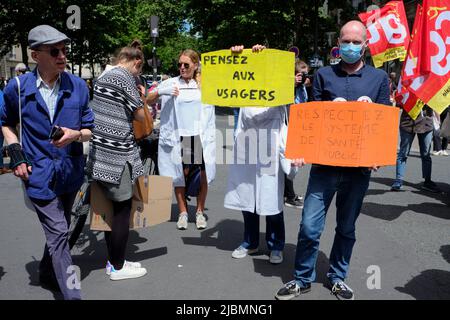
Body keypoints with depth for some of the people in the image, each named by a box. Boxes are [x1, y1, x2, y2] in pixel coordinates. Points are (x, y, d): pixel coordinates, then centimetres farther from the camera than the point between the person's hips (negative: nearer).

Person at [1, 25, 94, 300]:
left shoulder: (78, 86, -3)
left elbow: (90, 130, 3)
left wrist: (75, 134, -19)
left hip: (70, 171, 4)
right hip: (39, 172, -3)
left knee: (58, 230, 20)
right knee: (59, 233, -7)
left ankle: (47, 274, 44)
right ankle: (72, 293, 2)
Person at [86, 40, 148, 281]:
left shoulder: (103, 77, 17)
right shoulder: (125, 77, -10)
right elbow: (140, 114, -8)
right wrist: (142, 99, 8)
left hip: (101, 152, 9)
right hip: (118, 153, -9)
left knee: (111, 208, 14)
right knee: (123, 208, 1)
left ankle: (113, 261, 24)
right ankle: (118, 267, 11)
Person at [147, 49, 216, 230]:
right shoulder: (171, 83, 5)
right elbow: (148, 101, 4)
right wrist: (160, 92, -16)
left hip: (202, 136, 1)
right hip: (179, 136, -1)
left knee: (203, 174, 4)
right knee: (180, 173, 2)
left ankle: (200, 212, 19)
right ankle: (183, 212, 16)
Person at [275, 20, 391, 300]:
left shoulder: (379, 78, 8)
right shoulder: (324, 75, 7)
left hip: (359, 165, 1)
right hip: (325, 163, -1)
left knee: (347, 227, 13)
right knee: (310, 226, -1)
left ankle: (338, 277, 30)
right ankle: (303, 279, 18)